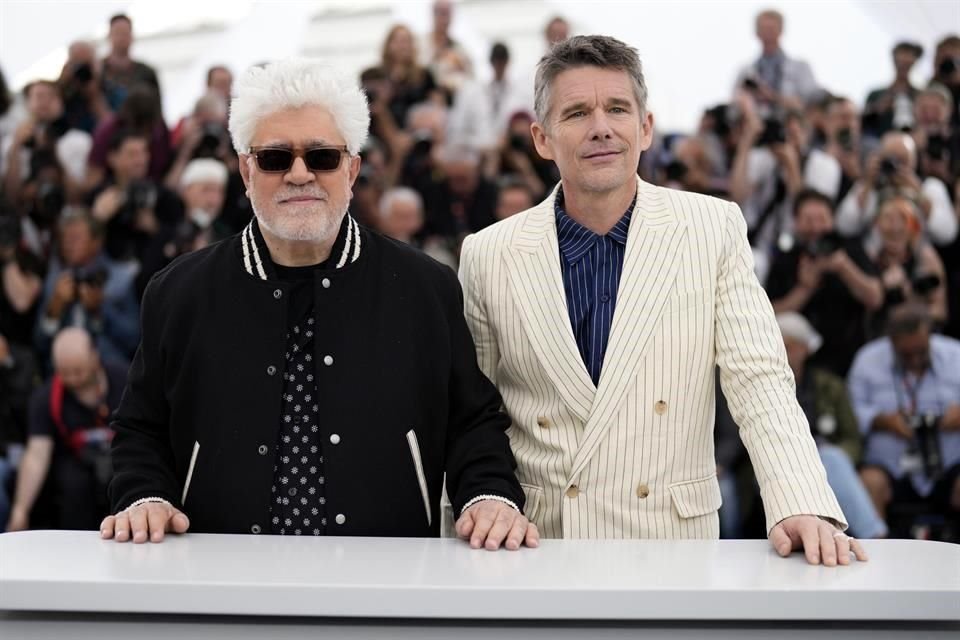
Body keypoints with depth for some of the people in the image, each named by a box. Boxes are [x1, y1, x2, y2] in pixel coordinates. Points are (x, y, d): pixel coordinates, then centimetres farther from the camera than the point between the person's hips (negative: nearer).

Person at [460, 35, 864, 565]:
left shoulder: (714, 229, 1)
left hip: (673, 540, 0)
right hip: (535, 542, 0)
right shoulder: (487, 257, 1)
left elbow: (758, 381, -4)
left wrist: (801, 506, -18)